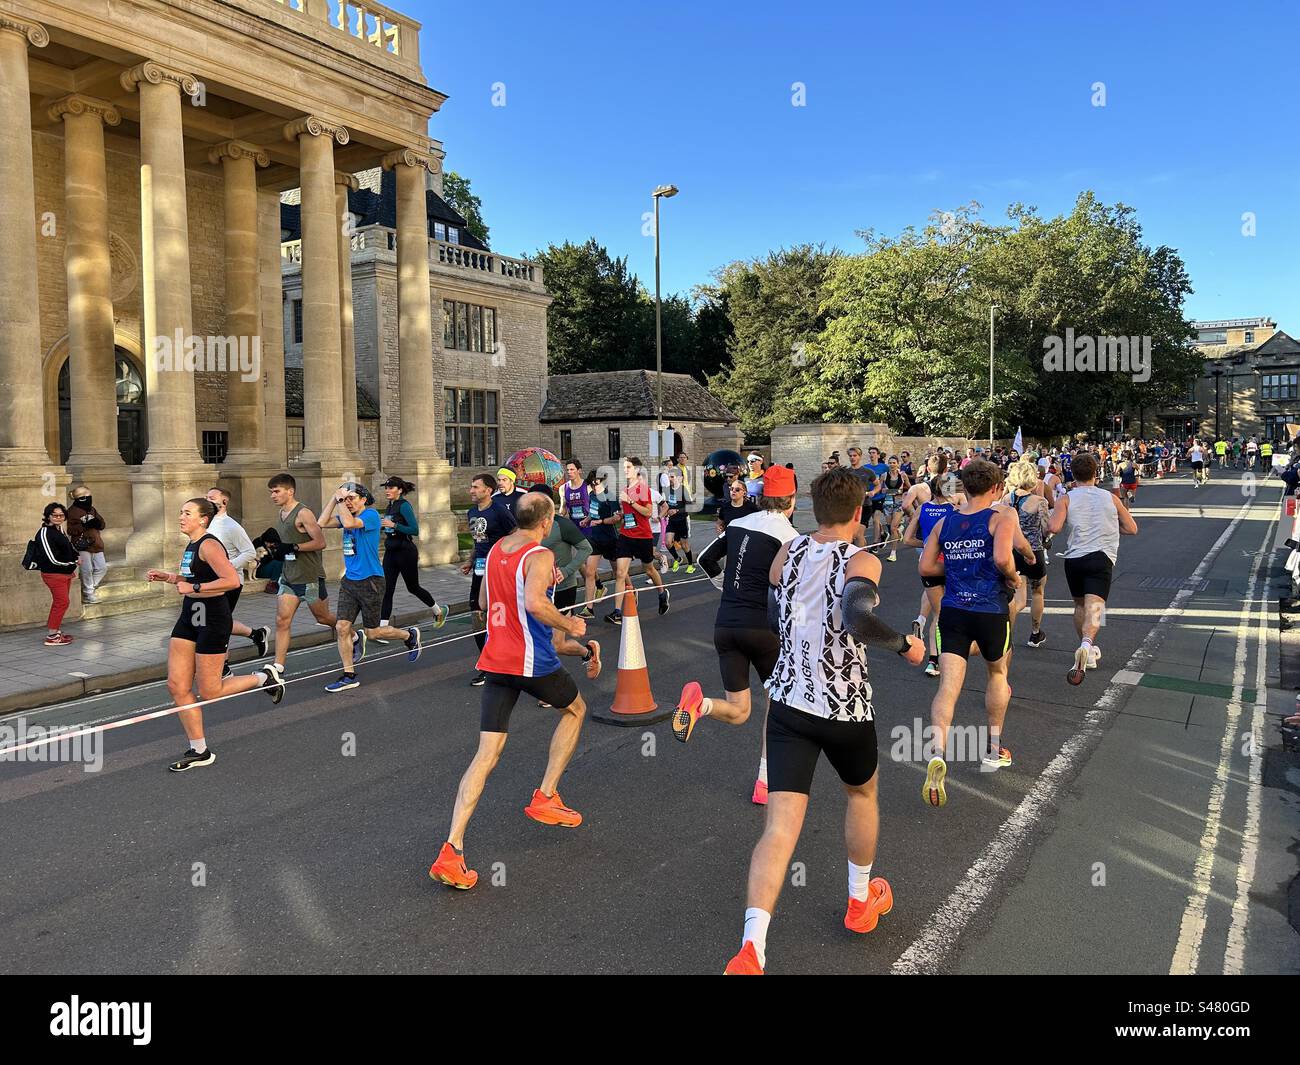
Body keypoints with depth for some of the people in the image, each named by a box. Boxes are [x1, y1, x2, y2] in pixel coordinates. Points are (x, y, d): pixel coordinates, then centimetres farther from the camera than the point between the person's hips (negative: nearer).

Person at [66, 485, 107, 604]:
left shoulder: (91, 509, 15)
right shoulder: (73, 512, -7)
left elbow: (102, 525, 13)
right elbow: (70, 530, -14)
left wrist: (97, 522, -9)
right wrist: (85, 526, -23)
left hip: (95, 544, 7)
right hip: (82, 546, -7)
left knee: (102, 568, 6)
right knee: (87, 570, -6)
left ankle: (88, 588, 21)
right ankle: (88, 594, 5)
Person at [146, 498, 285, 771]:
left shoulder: (209, 545, -16)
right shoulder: (190, 546, 13)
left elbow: (232, 580, -28)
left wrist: (193, 588, -22)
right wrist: (170, 578, 14)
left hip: (212, 621, -9)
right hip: (189, 619, 9)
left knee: (209, 692, -1)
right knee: (176, 686, 4)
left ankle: (266, 676, 20)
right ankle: (199, 751, 14)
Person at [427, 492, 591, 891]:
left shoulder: (495, 550, 11)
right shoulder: (540, 556, -13)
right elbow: (535, 603, -31)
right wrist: (570, 625, -14)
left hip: (495, 660, 6)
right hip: (533, 662, -6)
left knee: (486, 755, 4)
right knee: (575, 709, 25)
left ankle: (451, 851, -7)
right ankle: (545, 798, 22)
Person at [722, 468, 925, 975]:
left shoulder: (787, 552, 2)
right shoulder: (862, 562, -14)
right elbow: (857, 617, -34)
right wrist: (903, 645, -18)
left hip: (787, 702, 3)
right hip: (846, 709, -2)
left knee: (780, 827, -3)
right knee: (862, 792, 28)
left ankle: (751, 948, -19)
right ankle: (861, 902, 45)